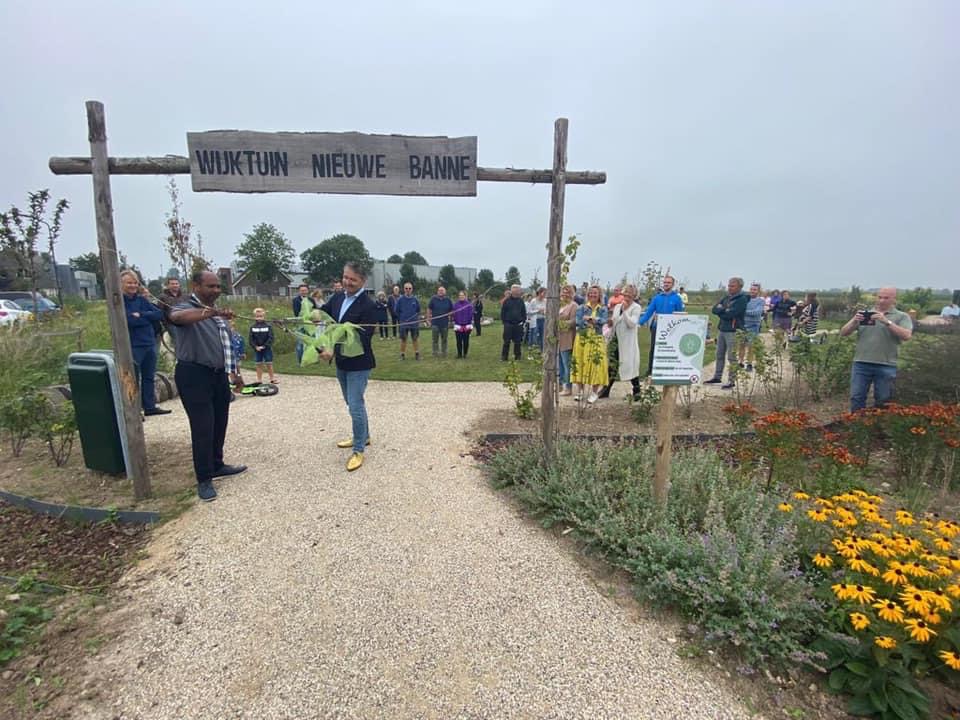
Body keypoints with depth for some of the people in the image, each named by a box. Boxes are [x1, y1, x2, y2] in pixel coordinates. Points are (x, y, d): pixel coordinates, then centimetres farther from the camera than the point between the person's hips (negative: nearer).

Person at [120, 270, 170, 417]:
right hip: (132, 346, -6)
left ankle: (150, 407, 23)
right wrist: (148, 317, -8)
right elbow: (129, 320, -19)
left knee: (149, 377, 13)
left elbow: (159, 314, -1)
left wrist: (140, 315, -13)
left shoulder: (142, 299, 11)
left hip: (150, 343, 6)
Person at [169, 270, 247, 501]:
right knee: (203, 428, -5)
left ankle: (217, 465, 31)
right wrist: (212, 312, -51)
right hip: (194, 376, -7)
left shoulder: (217, 313, 15)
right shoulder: (185, 308, -10)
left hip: (219, 375, 8)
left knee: (219, 424, 14)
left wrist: (233, 372, 20)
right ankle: (204, 480, 6)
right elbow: (178, 317, -36)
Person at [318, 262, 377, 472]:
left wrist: (334, 349, -32)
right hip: (341, 361, 8)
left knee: (355, 405, -5)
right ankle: (363, 436, 40)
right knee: (353, 403, 21)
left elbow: (362, 338, -25)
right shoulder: (338, 297, 3)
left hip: (358, 363, -8)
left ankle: (358, 450, 10)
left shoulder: (368, 305, -20)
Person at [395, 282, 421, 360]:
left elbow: (418, 310, 12)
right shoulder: (400, 299, -6)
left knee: (415, 339, 9)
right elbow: (396, 310, 3)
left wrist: (416, 317, 5)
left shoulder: (415, 299, -2)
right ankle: (402, 354, 18)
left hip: (414, 323, 1)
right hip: (403, 323, -1)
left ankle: (417, 354, 19)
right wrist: (401, 318, 8)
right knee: (403, 339, 7)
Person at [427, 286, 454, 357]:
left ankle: (444, 353, 22)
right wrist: (428, 318, 1)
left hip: (445, 323, 1)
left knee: (444, 339, 11)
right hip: (435, 323, -1)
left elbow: (452, 311, 11)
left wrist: (450, 319, 7)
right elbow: (429, 309, 5)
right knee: (435, 339, 3)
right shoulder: (433, 299, -1)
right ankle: (435, 353, 12)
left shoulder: (448, 300, 2)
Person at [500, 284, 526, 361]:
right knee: (506, 342, 1)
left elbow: (524, 312, 11)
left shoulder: (521, 301, 5)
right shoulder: (507, 300, -1)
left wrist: (523, 321, 3)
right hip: (508, 324, -2)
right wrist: (504, 321, -3)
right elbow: (502, 312, 1)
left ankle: (517, 356, 18)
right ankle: (504, 357, 7)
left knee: (517, 342, 8)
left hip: (518, 325, 2)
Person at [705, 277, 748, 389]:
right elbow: (714, 309, 6)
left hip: (733, 331, -8)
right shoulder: (727, 297, 14)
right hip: (721, 329, 8)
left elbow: (731, 314, -20)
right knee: (719, 355, 13)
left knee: (732, 357, -4)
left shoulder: (742, 299, -9)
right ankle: (717, 377, 23)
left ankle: (731, 381, 2)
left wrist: (720, 311, -3)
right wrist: (725, 310, -11)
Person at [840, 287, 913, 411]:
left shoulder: (901, 316, 6)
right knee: (856, 398, 2)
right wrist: (854, 321, -13)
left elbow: (907, 336, -11)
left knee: (882, 401, 8)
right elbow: (843, 333, 6)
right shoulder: (864, 314, 11)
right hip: (861, 363, 1)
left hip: (886, 366, -1)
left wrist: (887, 322, -20)